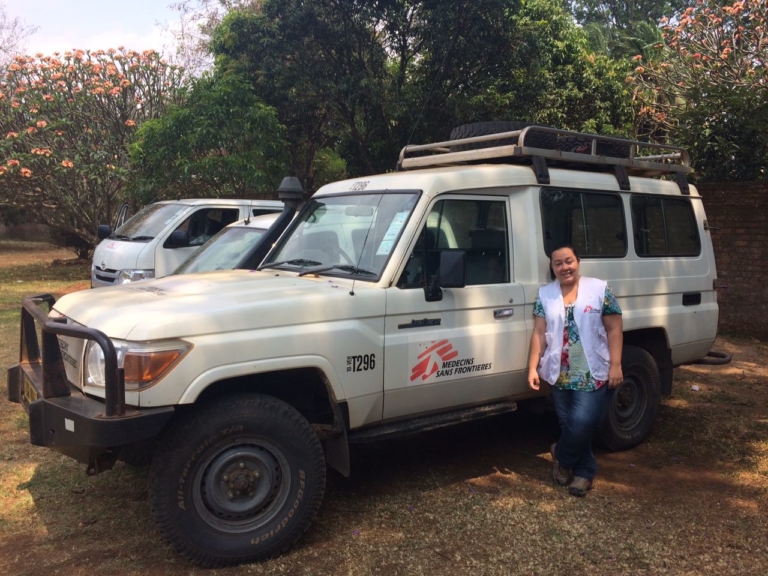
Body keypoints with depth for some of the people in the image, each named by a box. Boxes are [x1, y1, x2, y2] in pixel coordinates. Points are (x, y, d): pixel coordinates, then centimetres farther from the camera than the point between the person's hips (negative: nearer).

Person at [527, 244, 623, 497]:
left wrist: (615, 365, -10)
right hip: (560, 375, 3)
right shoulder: (545, 295, 5)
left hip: (594, 374, -3)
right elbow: (539, 333, 4)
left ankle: (562, 456, 20)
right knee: (570, 426, 10)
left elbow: (614, 330, -3)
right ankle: (584, 471, 30)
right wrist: (533, 367, -4)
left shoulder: (599, 289, -2)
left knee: (582, 423, -9)